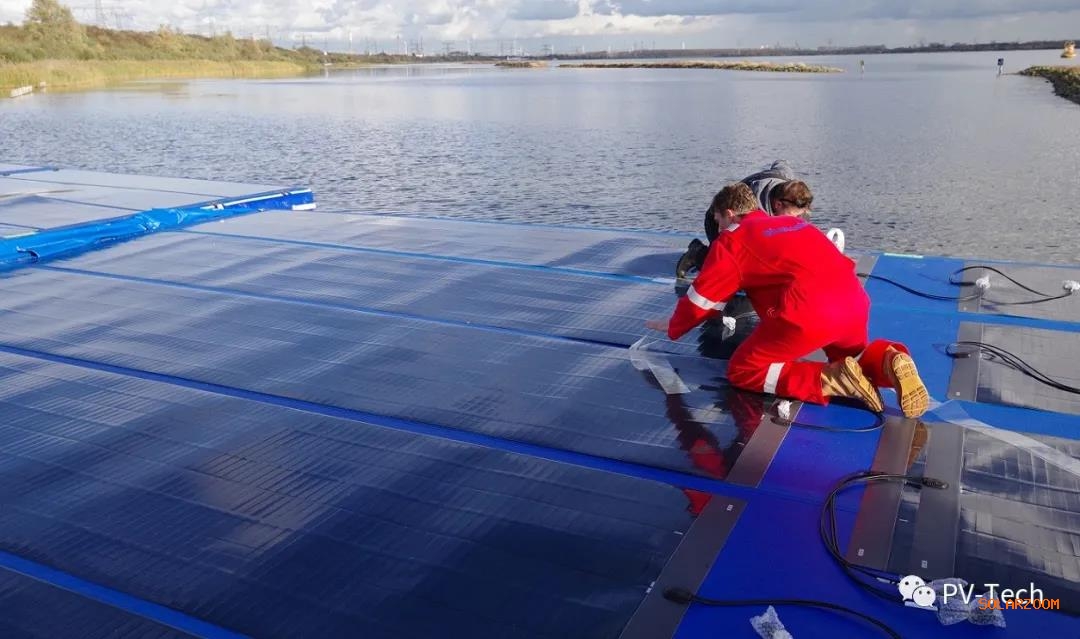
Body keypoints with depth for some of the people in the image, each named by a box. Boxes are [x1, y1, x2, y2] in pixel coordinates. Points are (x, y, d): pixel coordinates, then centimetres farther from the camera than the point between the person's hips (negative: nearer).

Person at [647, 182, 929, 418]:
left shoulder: (731, 240, 10)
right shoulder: (793, 223, 29)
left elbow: (701, 297, 13)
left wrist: (672, 327, 29)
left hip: (810, 314, -7)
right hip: (856, 302, 7)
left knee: (742, 371, 8)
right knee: (850, 356, 36)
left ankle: (833, 380, -9)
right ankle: (888, 360, 0)